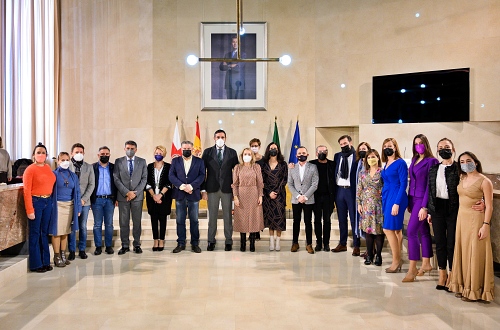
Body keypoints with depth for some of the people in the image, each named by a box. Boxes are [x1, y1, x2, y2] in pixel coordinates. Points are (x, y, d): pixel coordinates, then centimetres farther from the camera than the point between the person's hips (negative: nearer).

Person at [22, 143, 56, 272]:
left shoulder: (48, 168, 10)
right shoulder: (30, 169, -8)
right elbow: (27, 191, -11)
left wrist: (50, 200, 5)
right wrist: (30, 210, -15)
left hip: (48, 202, 6)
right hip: (35, 202, -6)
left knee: (45, 232, 12)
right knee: (35, 234, 1)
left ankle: (45, 261, 21)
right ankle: (36, 264, 9)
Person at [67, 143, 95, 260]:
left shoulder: (89, 167, 8)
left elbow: (91, 184, 5)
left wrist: (84, 199, -6)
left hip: (84, 201, 2)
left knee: (83, 226, 7)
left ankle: (82, 250, 16)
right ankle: (72, 250, 9)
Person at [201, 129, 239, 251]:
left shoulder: (232, 153, 5)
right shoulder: (207, 152, 5)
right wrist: (203, 189, -3)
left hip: (227, 188, 0)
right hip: (212, 188, 0)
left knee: (228, 216, 4)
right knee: (212, 215, 5)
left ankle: (229, 241, 12)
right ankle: (211, 241, 14)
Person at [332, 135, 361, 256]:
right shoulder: (337, 156, 10)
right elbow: (334, 172, 13)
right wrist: (333, 190, 6)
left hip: (351, 190, -5)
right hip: (339, 190, 5)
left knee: (354, 219, 2)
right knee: (342, 219, 13)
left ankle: (356, 246, 11)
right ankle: (342, 244, 24)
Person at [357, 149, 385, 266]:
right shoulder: (363, 173, 9)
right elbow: (359, 190, 10)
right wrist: (359, 203, 5)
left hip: (378, 205, -3)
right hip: (366, 205, 4)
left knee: (379, 230, -1)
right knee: (367, 230, 5)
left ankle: (378, 255, 9)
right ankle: (369, 255, 14)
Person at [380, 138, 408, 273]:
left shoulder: (400, 163, -9)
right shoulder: (386, 164, 14)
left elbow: (403, 184, -13)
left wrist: (397, 203, -18)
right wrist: (383, 199, 10)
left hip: (396, 198, -8)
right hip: (386, 197, 8)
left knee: (389, 229, -10)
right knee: (396, 230, 11)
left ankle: (396, 261, -1)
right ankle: (398, 260, 15)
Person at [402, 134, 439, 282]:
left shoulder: (431, 161, -11)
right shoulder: (414, 160, 11)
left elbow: (430, 185, -15)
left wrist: (424, 207, -18)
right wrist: (409, 202, 12)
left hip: (422, 199, -8)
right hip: (413, 198, 8)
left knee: (411, 231, -12)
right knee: (423, 231, 15)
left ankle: (412, 270, -7)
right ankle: (426, 264, 24)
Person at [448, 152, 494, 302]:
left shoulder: (484, 181, -10)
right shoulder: (462, 179, 9)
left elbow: (489, 206, -12)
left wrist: (486, 225, -18)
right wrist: (459, 220, 6)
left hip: (476, 220, -6)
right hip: (461, 218, 6)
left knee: (475, 254, -1)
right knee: (462, 252, 10)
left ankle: (475, 291, 10)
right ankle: (463, 286, 20)